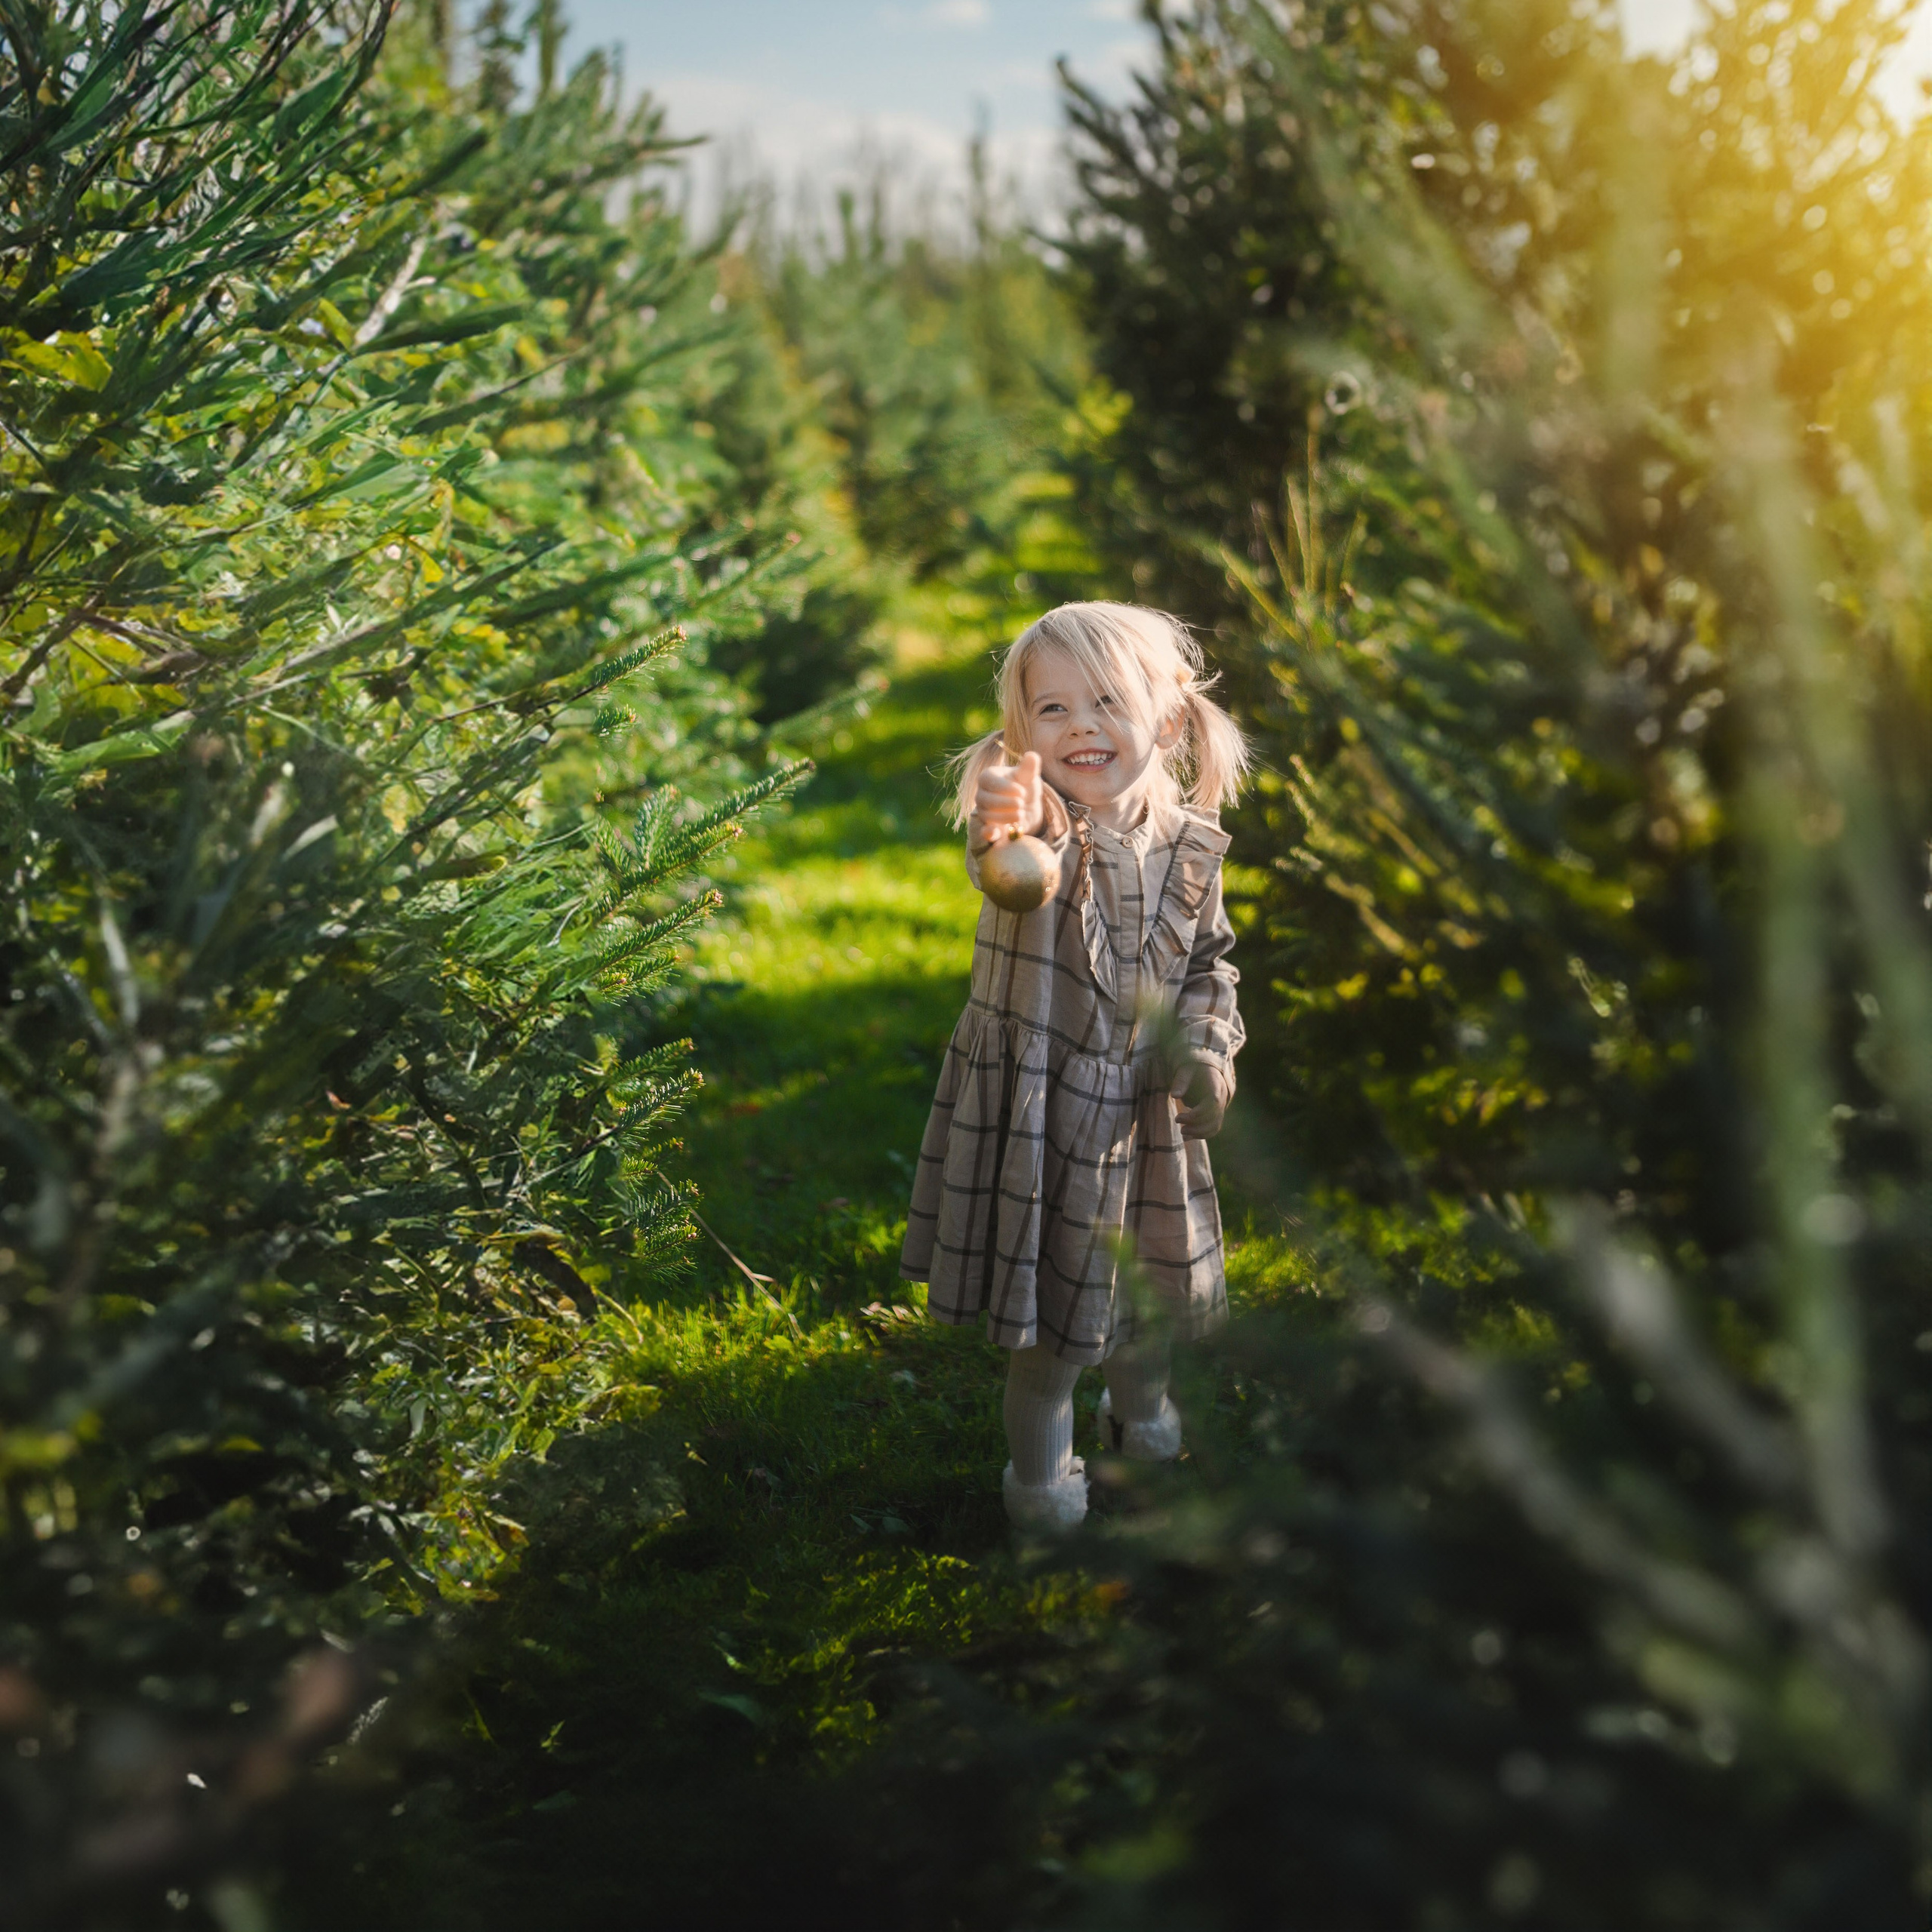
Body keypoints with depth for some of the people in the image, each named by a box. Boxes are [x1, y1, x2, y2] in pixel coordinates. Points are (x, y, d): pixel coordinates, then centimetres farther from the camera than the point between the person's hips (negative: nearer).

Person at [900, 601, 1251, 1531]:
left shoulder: (1189, 844, -4)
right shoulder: (1038, 827, -20)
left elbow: (1210, 958, 12)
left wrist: (1209, 1046, -4)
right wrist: (1009, 833, -68)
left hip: (1147, 1115, 5)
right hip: (1043, 1108, -4)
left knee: (1156, 1285, 21)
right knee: (1053, 1299, 4)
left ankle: (1140, 1417, 51)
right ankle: (1039, 1473, 27)